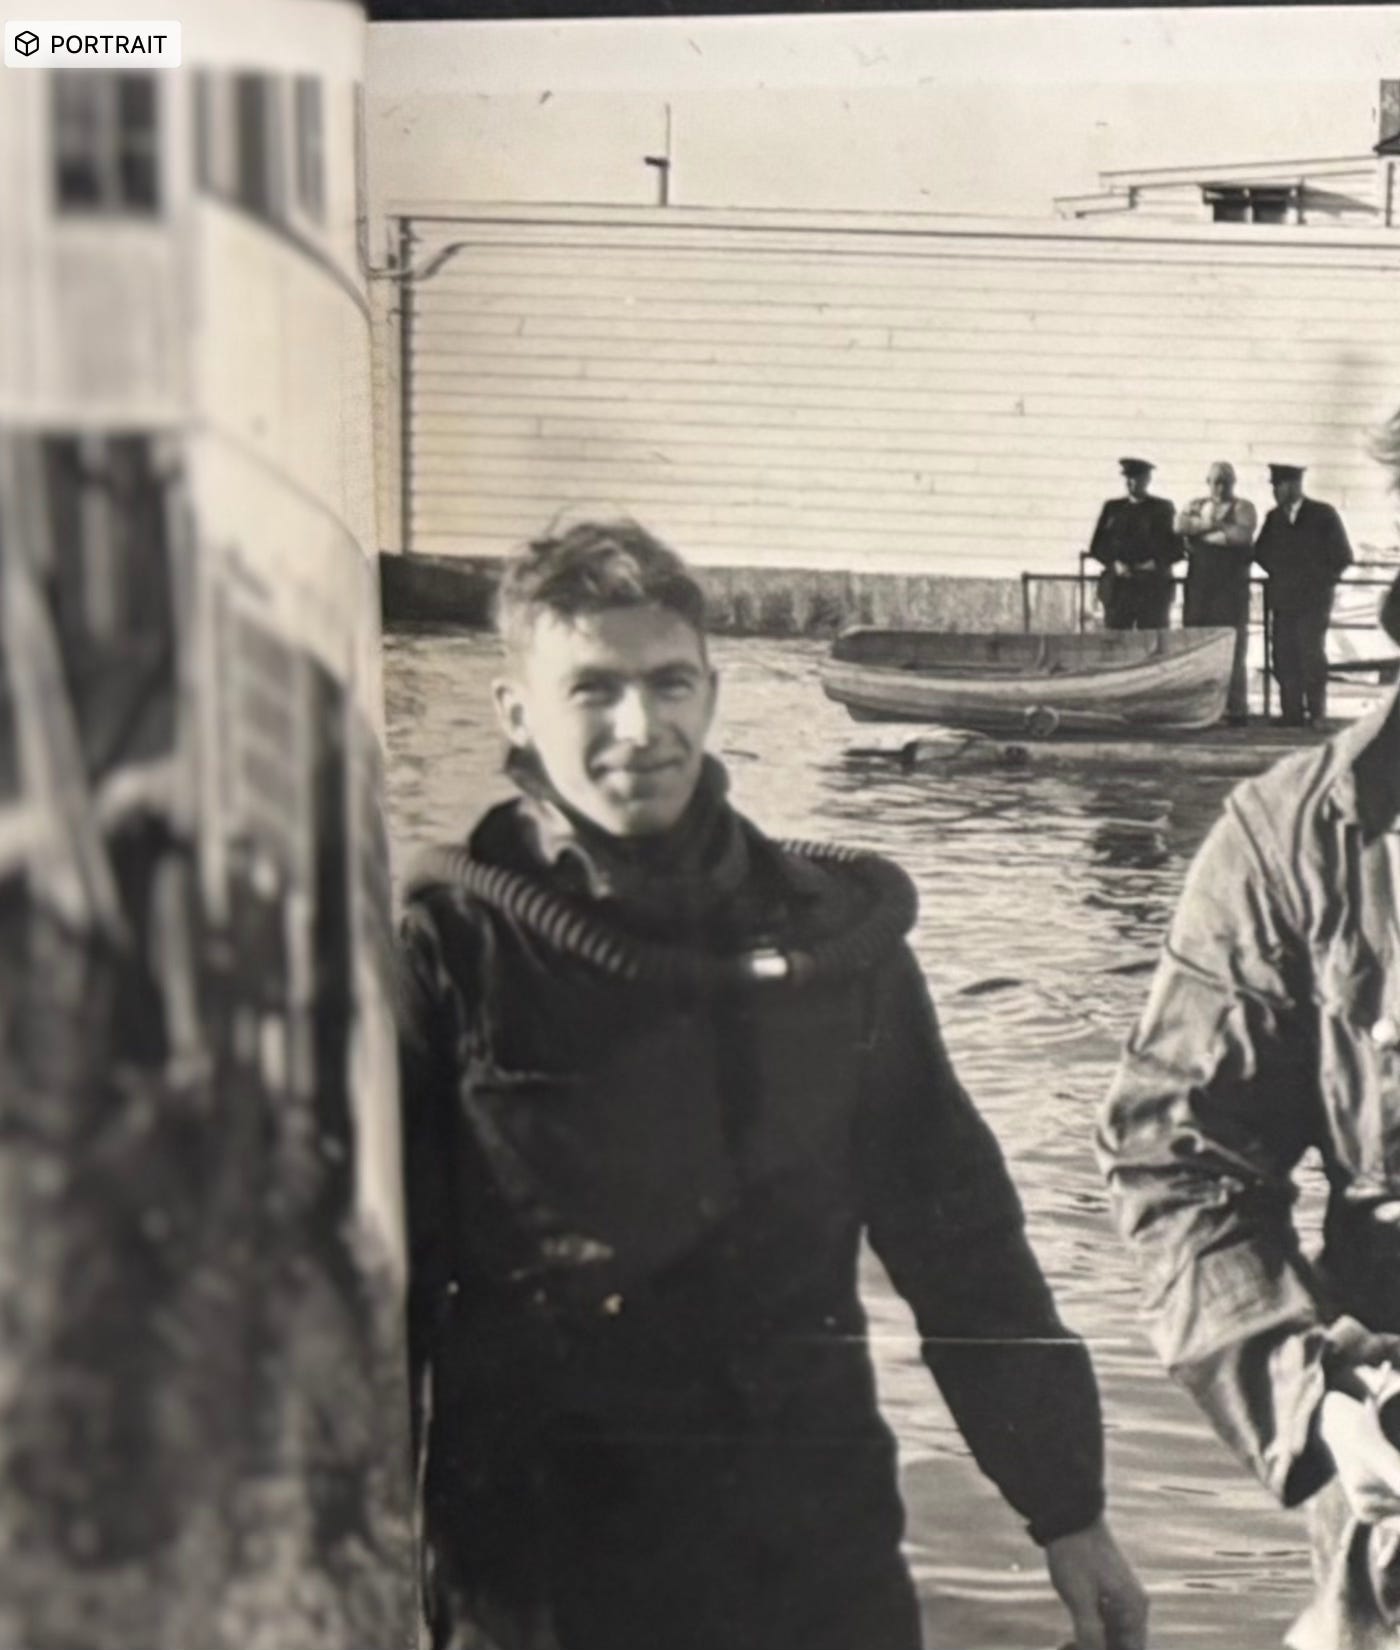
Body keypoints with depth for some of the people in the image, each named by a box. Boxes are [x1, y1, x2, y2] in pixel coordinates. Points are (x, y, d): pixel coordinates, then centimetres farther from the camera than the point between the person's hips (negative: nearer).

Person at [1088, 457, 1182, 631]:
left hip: (1153, 586, -2)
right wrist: (1114, 563, -7)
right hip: (1117, 586, 2)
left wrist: (1156, 563, -11)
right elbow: (1096, 546, 10)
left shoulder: (1163, 508, 8)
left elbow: (1177, 548, 5)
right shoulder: (1113, 508, 14)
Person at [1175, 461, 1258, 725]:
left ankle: (1236, 709, -3)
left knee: (1232, 649, -5)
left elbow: (1242, 534, -14)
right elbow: (1180, 525, -2)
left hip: (1232, 587, -4)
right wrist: (1213, 524, -12)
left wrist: (1200, 531, -7)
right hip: (1198, 585, 4)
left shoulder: (1243, 508, 5)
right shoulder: (1196, 506, 17)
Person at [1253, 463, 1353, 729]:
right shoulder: (1273, 517, 10)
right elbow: (1261, 553, 14)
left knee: (1312, 657, -7)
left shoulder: (1323, 515, -2)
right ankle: (1291, 715, 2)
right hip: (1282, 601, 4)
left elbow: (1342, 556, 0)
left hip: (1313, 599, -4)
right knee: (1284, 659, -1)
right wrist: (1279, 574, 3)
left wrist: (1322, 580, -1)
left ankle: (1317, 715, -1)